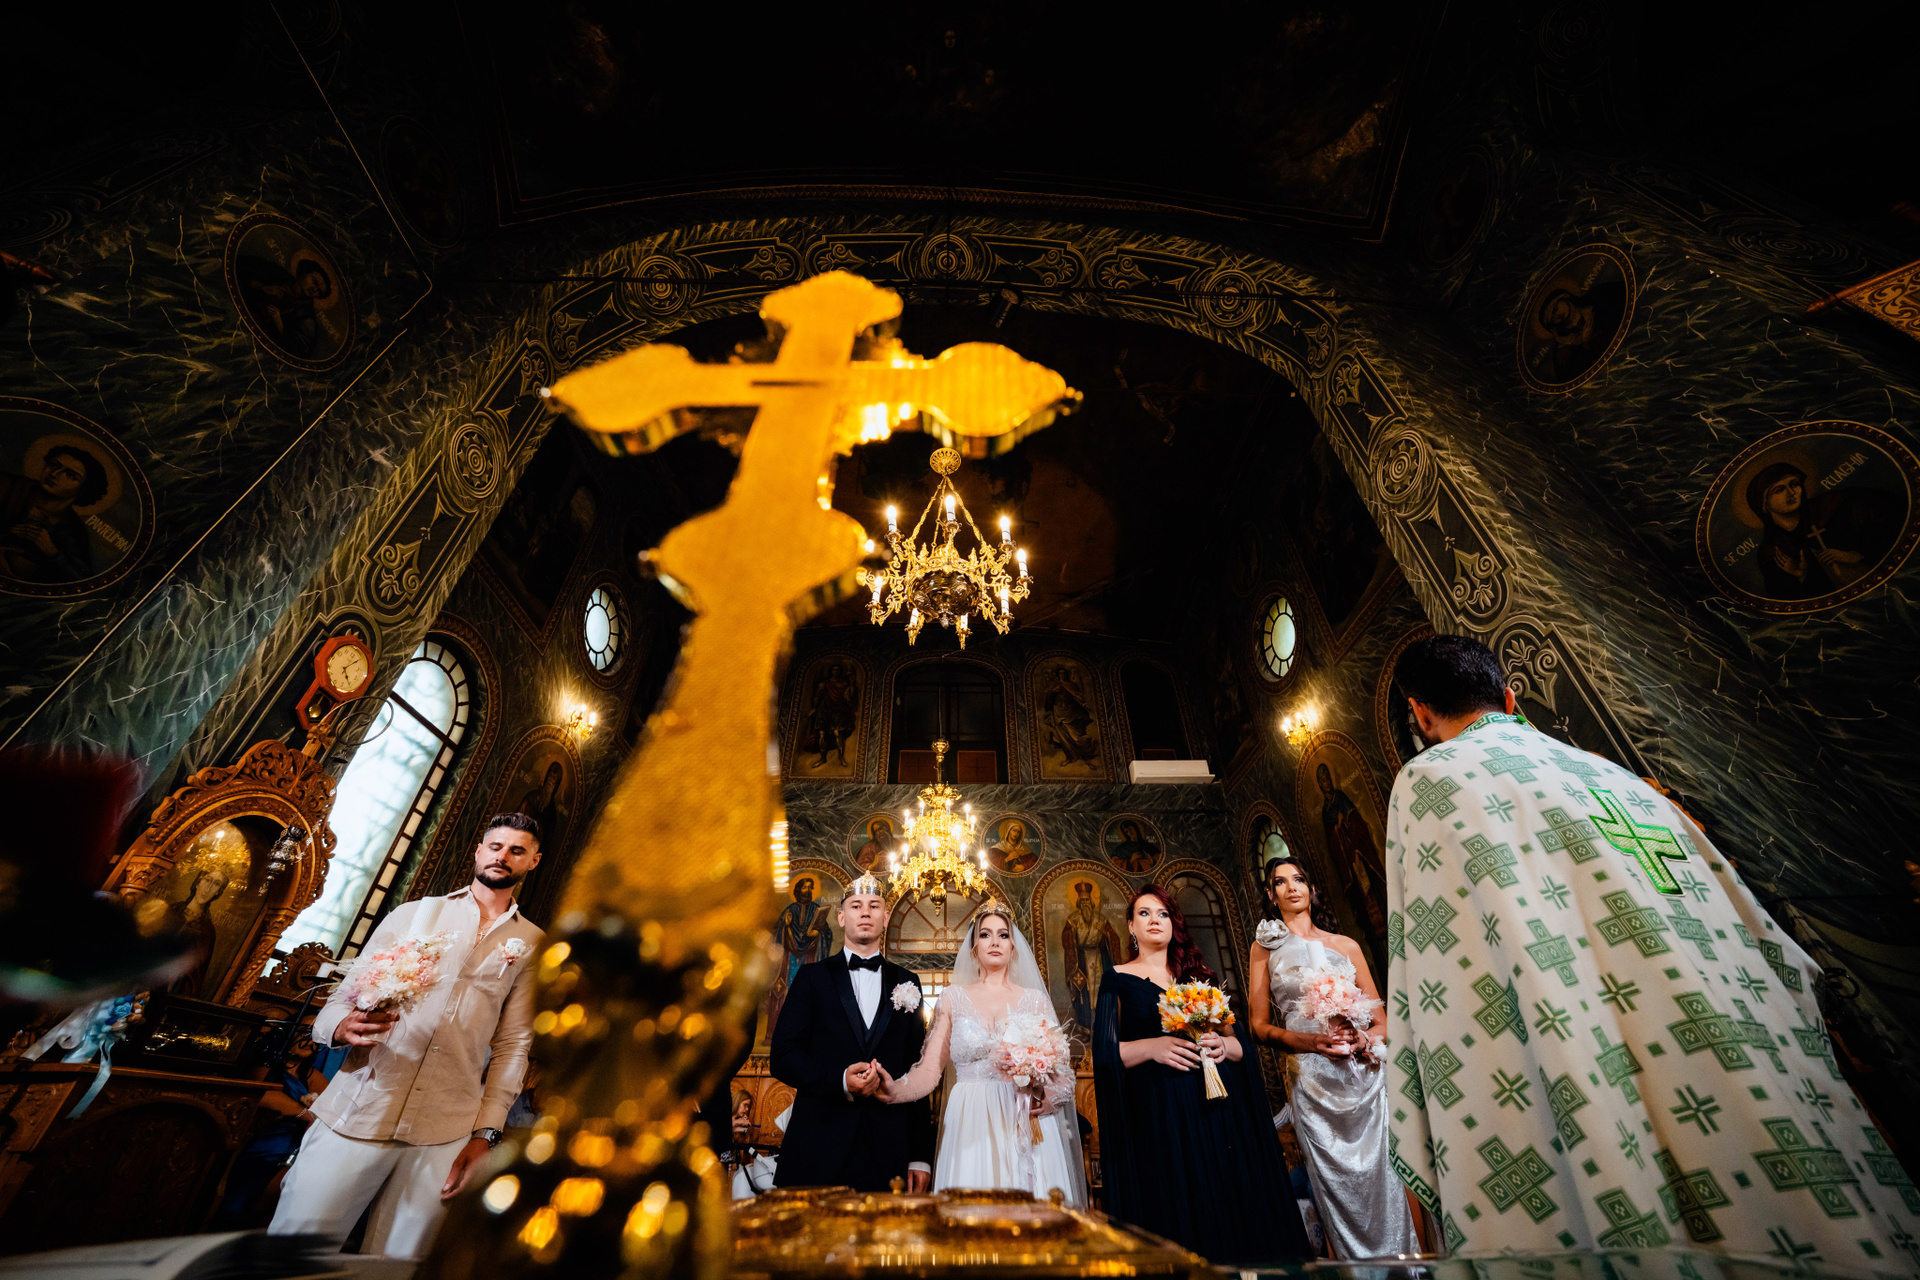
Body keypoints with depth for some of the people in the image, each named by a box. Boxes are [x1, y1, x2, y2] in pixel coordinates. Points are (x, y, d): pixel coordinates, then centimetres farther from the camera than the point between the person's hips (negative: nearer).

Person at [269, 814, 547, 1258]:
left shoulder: (533, 945, 7)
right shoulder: (415, 913, 9)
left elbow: (513, 1044, 6)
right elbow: (349, 992, 8)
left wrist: (485, 1134, -2)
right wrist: (342, 1025, -15)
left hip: (443, 1138, 0)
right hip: (356, 1116, 0)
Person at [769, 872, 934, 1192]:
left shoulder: (907, 983, 8)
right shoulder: (812, 977, 3)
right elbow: (782, 1057, -3)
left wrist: (921, 1156, 3)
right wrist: (840, 1081, -19)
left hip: (888, 1153, 2)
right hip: (818, 1151, -1)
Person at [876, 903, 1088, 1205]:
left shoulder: (1034, 999, 8)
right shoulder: (954, 997, 6)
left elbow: (1063, 1069, 7)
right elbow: (930, 1069, 1)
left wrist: (1048, 1098, -13)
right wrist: (894, 1090, -18)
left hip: (1026, 1127, 1)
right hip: (970, 1126, -1)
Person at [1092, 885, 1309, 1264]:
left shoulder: (1200, 976, 13)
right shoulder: (1118, 980, 3)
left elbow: (1241, 1043, 11)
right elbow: (1105, 1053, -5)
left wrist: (1222, 1045, -11)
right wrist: (1153, 1046, -19)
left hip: (1217, 1108, 3)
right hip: (1159, 1114, -3)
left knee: (1232, 1198, 3)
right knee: (1177, 1208, -2)